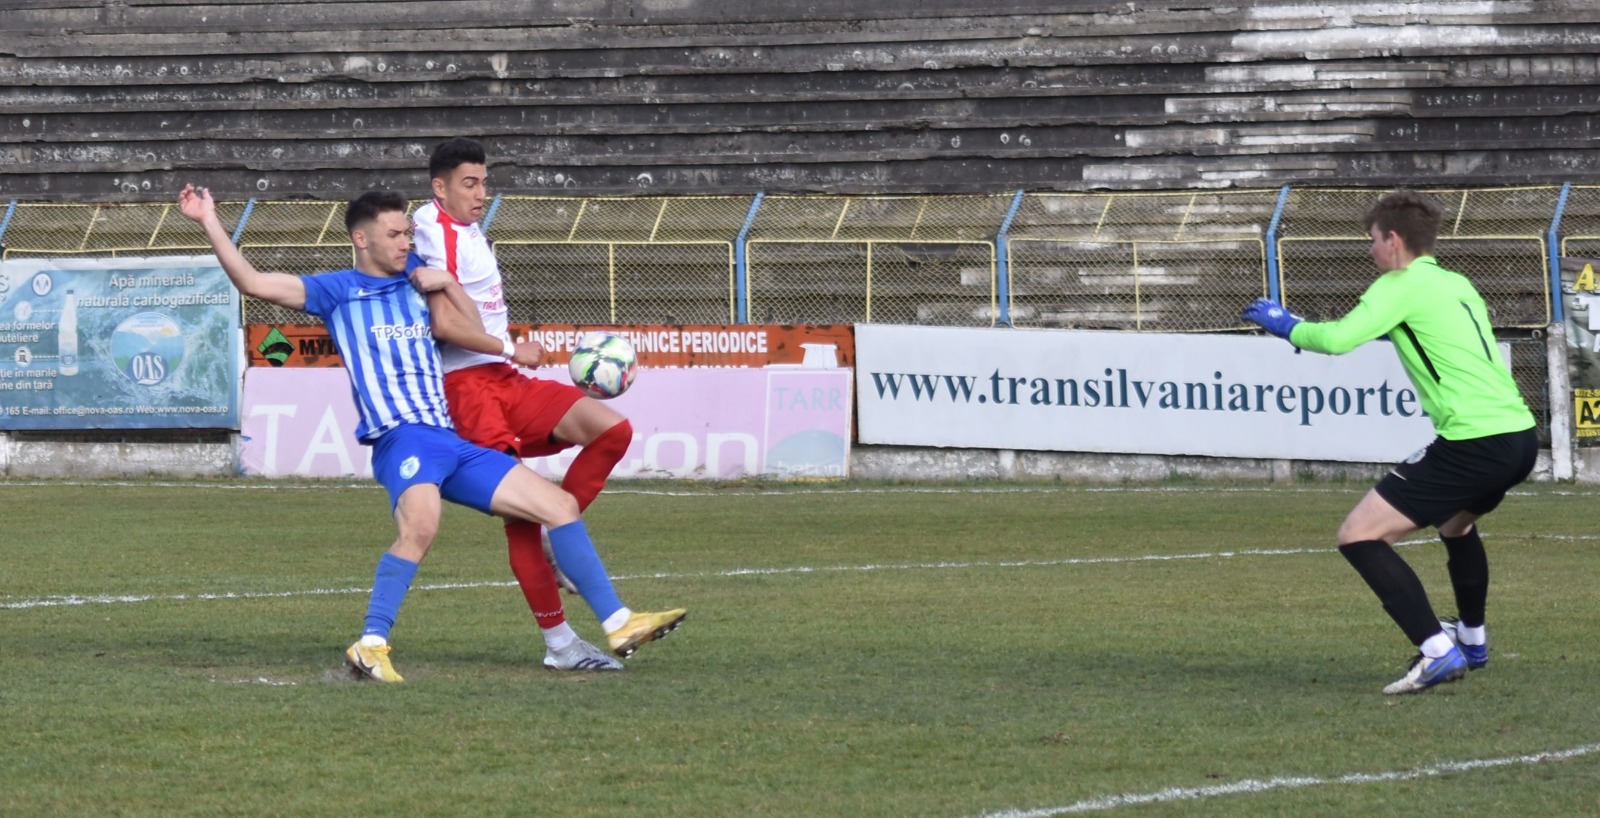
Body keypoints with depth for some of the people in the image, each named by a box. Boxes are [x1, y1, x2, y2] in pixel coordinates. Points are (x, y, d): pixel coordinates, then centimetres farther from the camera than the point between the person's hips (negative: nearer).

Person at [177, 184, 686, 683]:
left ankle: (618, 622, 9)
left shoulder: (416, 284, 23)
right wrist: (209, 221, 0)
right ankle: (370, 645, -33)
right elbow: (251, 282, 3)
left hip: (453, 443, 7)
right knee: (421, 526, -37)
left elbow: (471, 333, 24)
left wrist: (446, 284, 10)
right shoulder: (338, 291, 9)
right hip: (401, 436, -7)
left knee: (561, 505, 4)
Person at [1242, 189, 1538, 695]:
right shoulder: (1458, 285, 21)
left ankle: (1436, 651, -18)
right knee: (1455, 521, 38)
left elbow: (1338, 339, -16)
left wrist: (1287, 325, 3)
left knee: (1359, 536, -7)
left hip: (1474, 441, -9)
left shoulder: (1401, 286, -3)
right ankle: (1472, 641, 51)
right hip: (1520, 435, 9)